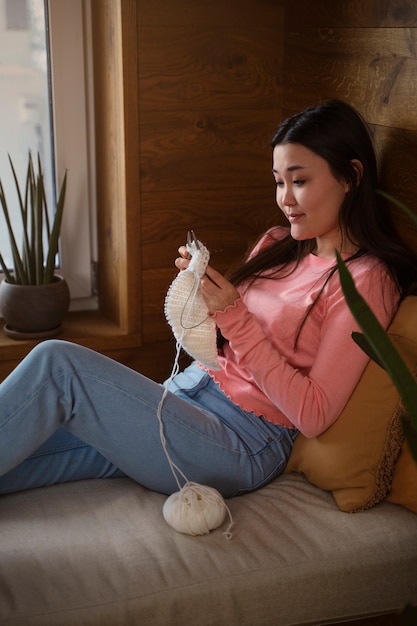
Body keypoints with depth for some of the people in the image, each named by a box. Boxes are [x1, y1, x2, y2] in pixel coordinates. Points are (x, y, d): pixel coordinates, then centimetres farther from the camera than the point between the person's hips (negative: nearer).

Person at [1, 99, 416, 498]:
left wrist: (234, 318, -20)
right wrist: (201, 291, -5)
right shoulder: (277, 245, 14)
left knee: (56, 364, -21)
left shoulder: (366, 280, -8)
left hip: (243, 441, -7)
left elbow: (313, 416, -15)